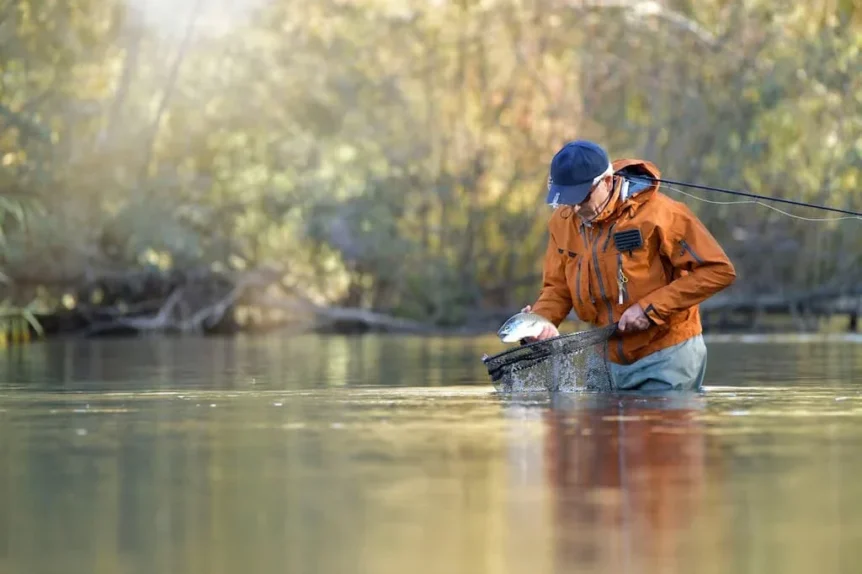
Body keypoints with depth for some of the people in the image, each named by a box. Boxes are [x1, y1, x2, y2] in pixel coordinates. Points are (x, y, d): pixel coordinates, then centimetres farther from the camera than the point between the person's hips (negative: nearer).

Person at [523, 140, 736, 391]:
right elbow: (558, 287, 9)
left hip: (667, 357, -6)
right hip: (613, 360, 6)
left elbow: (719, 270, -19)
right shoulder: (563, 221, 0)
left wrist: (649, 308, -21)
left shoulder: (657, 213, -19)